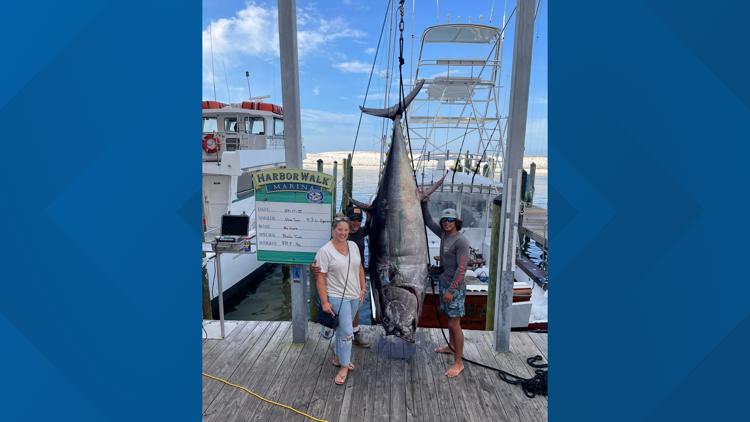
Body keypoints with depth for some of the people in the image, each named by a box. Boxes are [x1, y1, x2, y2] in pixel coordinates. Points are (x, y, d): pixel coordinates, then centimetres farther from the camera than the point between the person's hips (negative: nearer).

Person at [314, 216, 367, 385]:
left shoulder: (353, 246, 3)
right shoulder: (325, 251, -16)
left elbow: (360, 268, 13)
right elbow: (320, 278, -16)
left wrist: (363, 289, 8)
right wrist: (324, 302, -19)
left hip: (354, 296, 6)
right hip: (337, 298, -6)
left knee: (343, 328, 19)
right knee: (347, 332, -5)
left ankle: (338, 357, 37)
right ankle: (343, 367, 13)